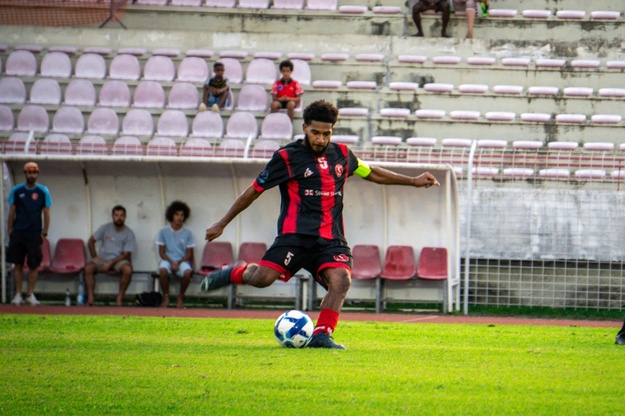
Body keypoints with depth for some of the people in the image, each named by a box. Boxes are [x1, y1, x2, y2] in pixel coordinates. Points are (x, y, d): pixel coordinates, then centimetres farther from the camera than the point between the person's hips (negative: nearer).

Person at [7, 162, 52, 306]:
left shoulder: (43, 191, 3)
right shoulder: (16, 190, 5)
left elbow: (46, 213, 4)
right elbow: (11, 212, 7)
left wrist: (44, 233, -2)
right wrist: (10, 230, 1)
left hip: (34, 234, -1)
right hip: (18, 233, 1)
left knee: (33, 265, -1)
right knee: (18, 264, 1)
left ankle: (30, 294, 7)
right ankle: (18, 294, 6)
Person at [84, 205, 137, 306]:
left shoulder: (129, 233, -3)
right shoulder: (105, 228, 2)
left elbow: (126, 254, -8)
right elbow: (91, 241, 8)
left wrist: (111, 263, -19)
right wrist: (95, 257, -5)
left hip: (119, 260, -1)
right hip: (103, 259, 1)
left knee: (128, 269, -36)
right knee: (88, 268, -29)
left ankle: (120, 297, -23)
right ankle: (90, 298, -31)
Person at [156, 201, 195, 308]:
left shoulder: (187, 233, 4)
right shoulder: (163, 232, 3)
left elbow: (189, 254, 5)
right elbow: (161, 252, 3)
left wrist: (178, 262, -13)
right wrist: (171, 262, -15)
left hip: (182, 260, 0)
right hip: (168, 259, 0)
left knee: (187, 272, -35)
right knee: (163, 270, -36)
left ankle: (180, 298, -14)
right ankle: (166, 298, -18)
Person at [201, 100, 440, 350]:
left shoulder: (341, 155, 16)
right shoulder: (287, 157, 2)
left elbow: (372, 173, 33)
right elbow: (254, 190, 7)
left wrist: (413, 181, 31)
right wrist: (222, 224, 10)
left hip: (331, 239, 4)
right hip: (296, 233, -4)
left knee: (341, 279, -23)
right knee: (263, 278, -21)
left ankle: (321, 335, -19)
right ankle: (235, 273, 11)